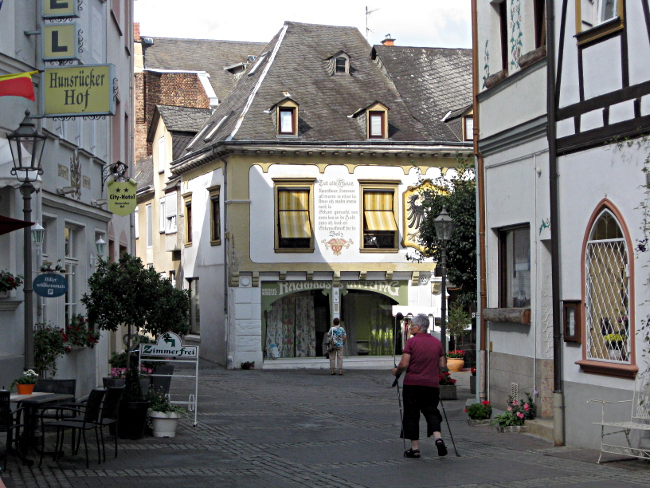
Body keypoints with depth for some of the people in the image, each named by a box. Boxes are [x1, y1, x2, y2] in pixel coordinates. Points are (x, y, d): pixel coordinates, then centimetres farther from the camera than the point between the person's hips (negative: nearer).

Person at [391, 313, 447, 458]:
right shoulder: (437, 342, 7)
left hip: (412, 383, -4)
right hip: (432, 384, 4)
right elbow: (443, 365, 9)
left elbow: (404, 364, -14)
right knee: (431, 411, 13)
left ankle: (415, 448, 7)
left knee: (411, 415, 5)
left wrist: (396, 372, 5)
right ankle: (438, 437, -11)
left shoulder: (411, 342, -8)